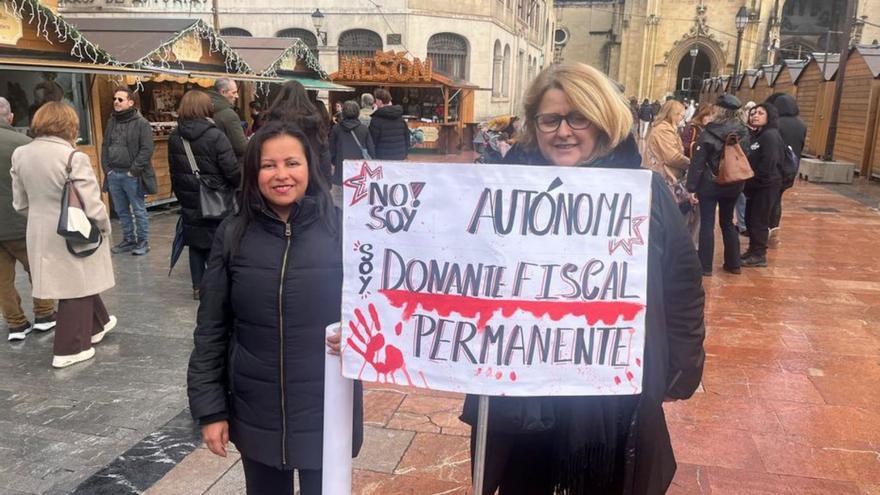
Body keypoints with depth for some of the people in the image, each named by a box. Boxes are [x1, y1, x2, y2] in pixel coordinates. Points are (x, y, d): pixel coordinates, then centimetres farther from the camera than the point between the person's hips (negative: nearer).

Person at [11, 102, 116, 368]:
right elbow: (92, 205, -21)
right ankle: (69, 350, 16)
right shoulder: (73, 157, -20)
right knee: (76, 289, 7)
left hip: (41, 235, 7)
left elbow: (20, 203, 9)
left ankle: (97, 325, 41)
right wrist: (104, 227, -3)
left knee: (73, 283, 23)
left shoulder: (20, 154, 1)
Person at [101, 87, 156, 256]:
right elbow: (105, 147, 17)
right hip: (114, 174, 6)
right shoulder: (111, 122, 12)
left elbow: (147, 149, -13)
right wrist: (107, 168, 6)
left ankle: (143, 242, 12)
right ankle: (128, 240, 25)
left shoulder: (141, 123, -8)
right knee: (121, 211, 13)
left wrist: (134, 170, -15)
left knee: (139, 211, 2)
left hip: (132, 176, -6)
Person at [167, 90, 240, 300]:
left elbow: (174, 171, 9)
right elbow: (232, 171, -17)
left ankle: (198, 287, 20)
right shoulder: (215, 136, -18)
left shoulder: (174, 138, 1)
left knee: (195, 244, 14)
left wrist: (181, 194, 19)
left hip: (189, 202, 5)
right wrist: (238, 186, 3)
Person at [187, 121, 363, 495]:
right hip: (255, 413, 2)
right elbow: (211, 329, 0)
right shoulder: (232, 235, -5)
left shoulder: (340, 228, -9)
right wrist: (210, 409, 0)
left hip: (326, 411, -1)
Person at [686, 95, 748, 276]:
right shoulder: (742, 133, 1)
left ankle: (705, 266, 5)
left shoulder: (708, 135, -14)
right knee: (727, 222, 17)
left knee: (707, 224, 1)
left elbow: (697, 164, -15)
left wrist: (691, 187, -12)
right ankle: (733, 263, 24)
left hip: (709, 184, -5)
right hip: (733, 185, 5)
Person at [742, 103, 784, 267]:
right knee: (750, 218, 14)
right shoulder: (755, 135, 13)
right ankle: (753, 250, 26)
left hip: (766, 185, -9)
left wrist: (751, 181, -14)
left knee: (759, 220, -2)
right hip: (756, 185, 9)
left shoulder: (771, 135, -15)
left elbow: (767, 164, -21)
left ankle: (759, 255, 7)